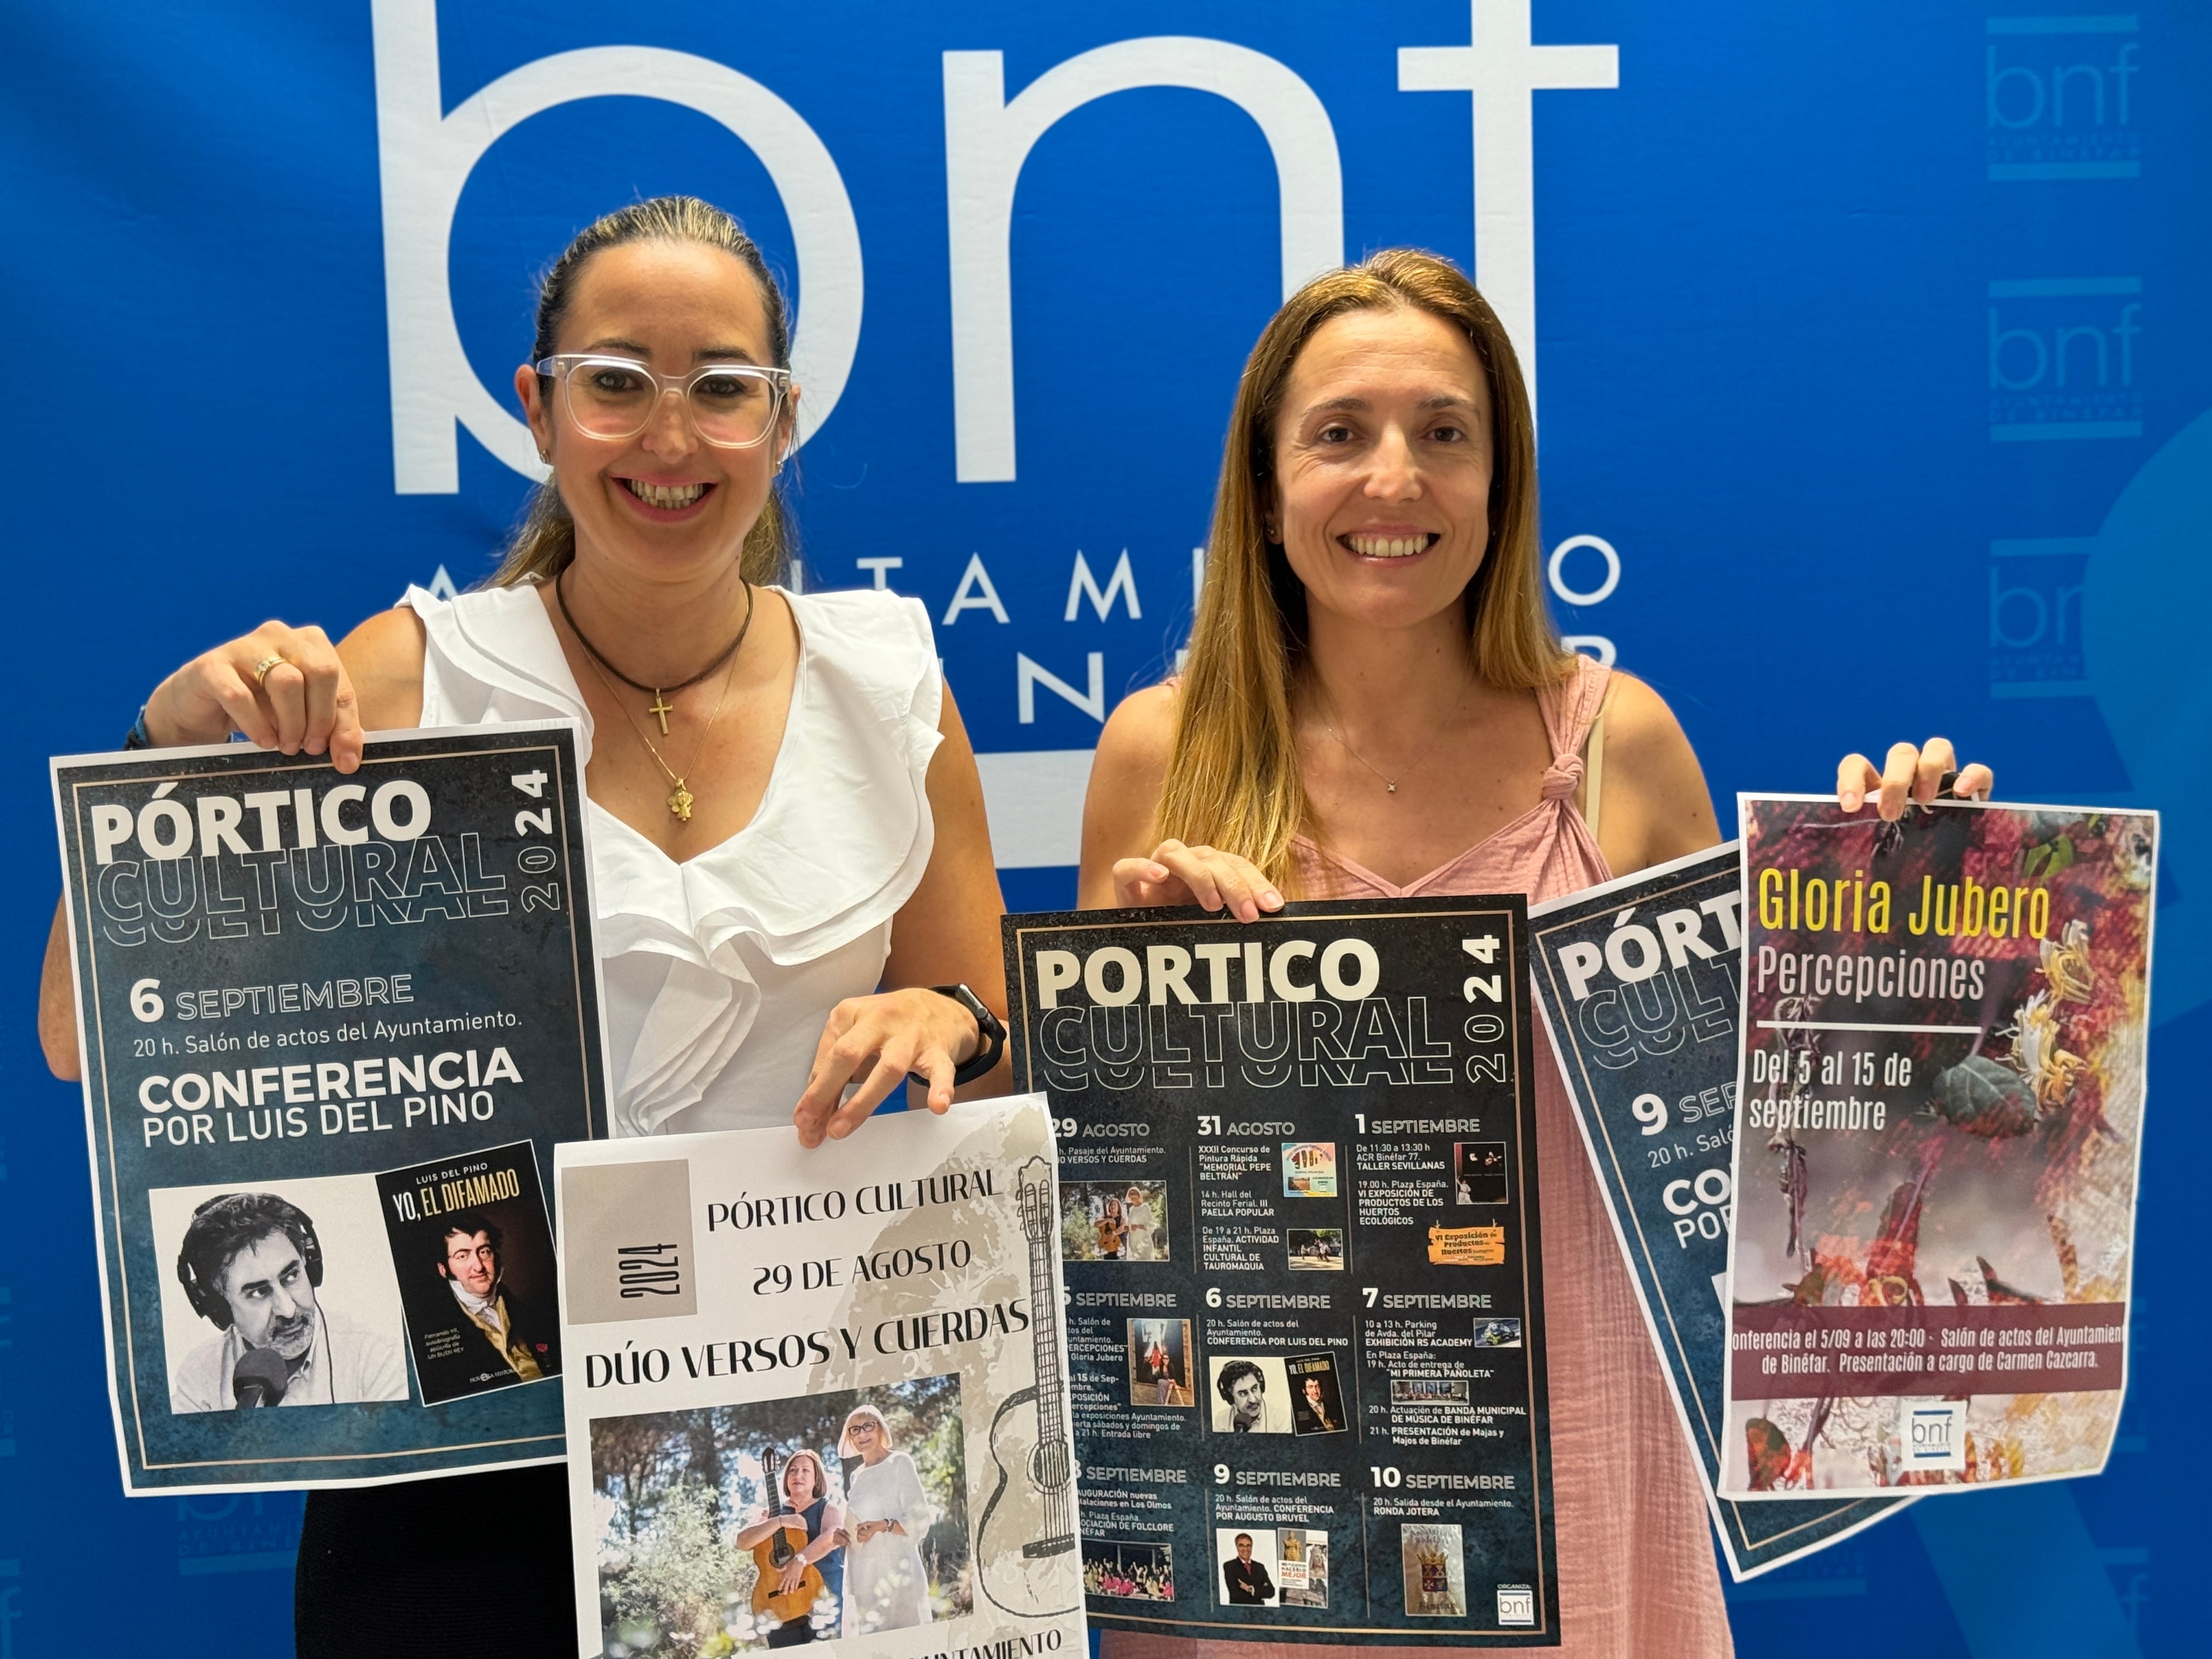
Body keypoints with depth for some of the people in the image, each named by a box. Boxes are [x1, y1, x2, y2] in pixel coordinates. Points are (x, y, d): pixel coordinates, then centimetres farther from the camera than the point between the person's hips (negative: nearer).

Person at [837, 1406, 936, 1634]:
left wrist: (883, 1526, -23)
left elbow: (920, 1521, -9)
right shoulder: (856, 1476, 18)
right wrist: (842, 1535, 7)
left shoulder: (900, 1463, -1)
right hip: (862, 1576, 6)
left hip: (895, 1571, -6)